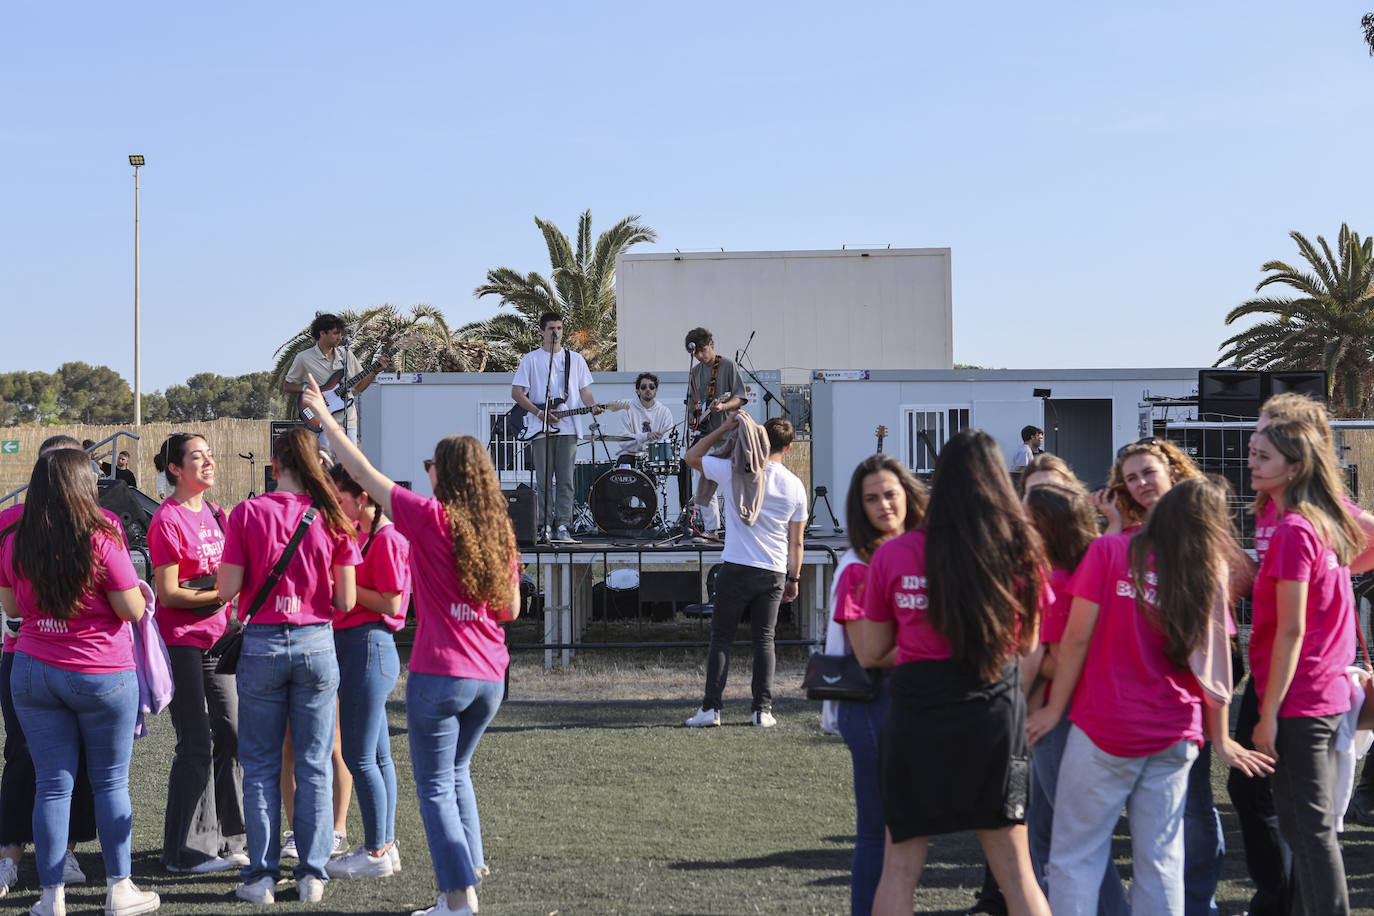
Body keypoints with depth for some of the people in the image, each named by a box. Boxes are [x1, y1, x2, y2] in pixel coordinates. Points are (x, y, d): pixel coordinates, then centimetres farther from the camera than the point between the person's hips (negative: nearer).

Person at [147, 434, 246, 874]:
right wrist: (223, 592, -19)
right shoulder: (168, 520, -12)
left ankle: (225, 839, 18)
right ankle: (185, 851, 4)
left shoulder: (214, 514, 12)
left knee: (231, 735, 8)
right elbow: (169, 594, -15)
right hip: (181, 642, -8)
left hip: (216, 638, 8)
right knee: (196, 744, -5)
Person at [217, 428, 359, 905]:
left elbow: (226, 590, -7)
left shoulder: (247, 513, -6)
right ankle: (312, 875, 11)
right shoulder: (334, 518, -2)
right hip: (316, 644, 1)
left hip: (262, 645, -1)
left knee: (261, 766, 9)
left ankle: (262, 876, 10)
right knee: (314, 766, 9)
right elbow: (346, 601, -2)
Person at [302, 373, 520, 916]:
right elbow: (510, 609, 11)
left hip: (439, 673, -6)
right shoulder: (500, 530, 5)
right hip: (489, 675, 6)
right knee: (456, 771, 24)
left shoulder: (430, 518, -10)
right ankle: (469, 866, 22)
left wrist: (325, 416, 6)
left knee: (435, 786, 3)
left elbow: (361, 470, -4)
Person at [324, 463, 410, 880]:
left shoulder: (387, 539, -13)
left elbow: (391, 602, -17)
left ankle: (376, 853, 0)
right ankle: (385, 845, 20)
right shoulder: (360, 534, 15)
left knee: (358, 756, -6)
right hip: (355, 646, 10)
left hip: (368, 646, -10)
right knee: (377, 755, 13)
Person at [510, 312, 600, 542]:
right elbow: (516, 393, 3)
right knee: (543, 481, -2)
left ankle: (562, 526, -1)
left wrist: (592, 406, -8)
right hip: (540, 429, -2)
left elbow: (584, 391, 14)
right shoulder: (531, 359, 7)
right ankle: (545, 526, 1)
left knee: (566, 480, -2)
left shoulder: (575, 359, 15)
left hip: (568, 428, 2)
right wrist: (539, 412, -9)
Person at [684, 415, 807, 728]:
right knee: (764, 640, 10)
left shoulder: (734, 471, -6)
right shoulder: (795, 486, 2)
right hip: (774, 573, 2)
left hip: (736, 569, -2)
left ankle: (711, 707, 0)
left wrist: (723, 428, 7)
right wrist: (794, 578, 17)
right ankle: (763, 710, 8)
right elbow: (796, 541, 7)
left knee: (721, 637, 5)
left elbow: (691, 456, 9)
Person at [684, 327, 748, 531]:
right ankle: (711, 529, 10)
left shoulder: (728, 367, -3)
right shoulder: (695, 372, 15)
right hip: (701, 436, 6)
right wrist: (691, 421, 10)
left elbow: (740, 398, -7)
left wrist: (723, 406, -25)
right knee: (701, 488, 4)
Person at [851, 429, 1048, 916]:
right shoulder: (1020, 550, -2)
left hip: (917, 711, -1)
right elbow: (1027, 644, 9)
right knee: (1015, 868, 10)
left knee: (900, 866, 10)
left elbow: (869, 652, 5)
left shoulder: (892, 555, -4)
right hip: (995, 710, 1)